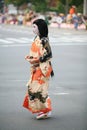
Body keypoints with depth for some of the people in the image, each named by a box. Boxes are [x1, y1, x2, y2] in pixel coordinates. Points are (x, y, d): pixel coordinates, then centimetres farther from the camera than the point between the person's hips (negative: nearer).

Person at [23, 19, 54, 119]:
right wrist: (29, 57, 3)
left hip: (42, 68, -9)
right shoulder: (37, 38, 10)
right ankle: (38, 109, 20)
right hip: (35, 68, 9)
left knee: (39, 89, -5)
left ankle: (45, 111, 6)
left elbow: (46, 55, -19)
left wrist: (34, 60, -19)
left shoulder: (43, 40, -17)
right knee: (32, 88, 11)